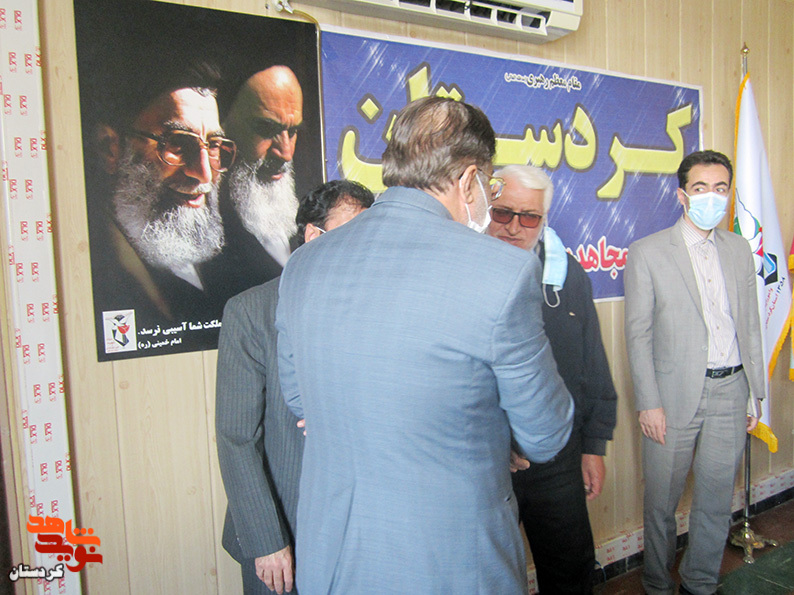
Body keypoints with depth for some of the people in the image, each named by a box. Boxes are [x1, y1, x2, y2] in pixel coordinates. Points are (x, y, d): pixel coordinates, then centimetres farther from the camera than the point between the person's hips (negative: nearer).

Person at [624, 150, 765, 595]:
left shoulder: (739, 249, 9)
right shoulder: (647, 253, -5)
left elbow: (750, 325, 12)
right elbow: (638, 334, -7)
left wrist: (755, 392, 10)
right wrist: (649, 403, -11)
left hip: (730, 391, 4)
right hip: (676, 392, -4)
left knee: (717, 500, 14)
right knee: (662, 503, 8)